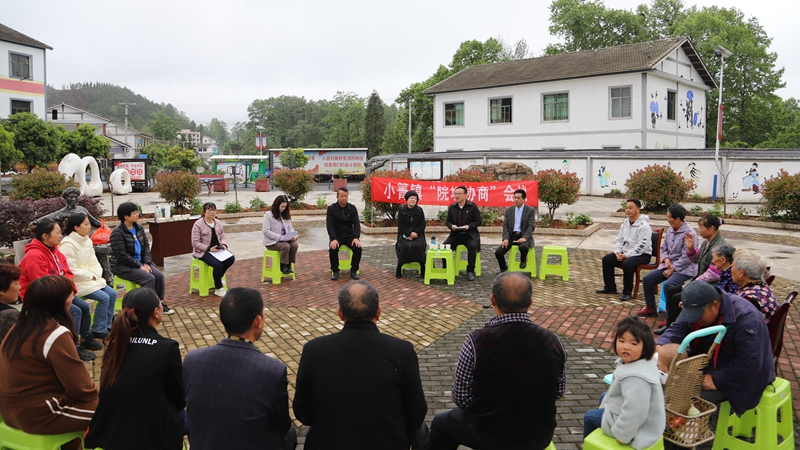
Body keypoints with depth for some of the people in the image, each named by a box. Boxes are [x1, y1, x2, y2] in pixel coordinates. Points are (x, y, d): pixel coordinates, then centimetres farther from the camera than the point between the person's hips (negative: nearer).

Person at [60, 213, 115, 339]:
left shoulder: (87, 241, 8)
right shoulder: (67, 244, -19)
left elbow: (93, 262, 11)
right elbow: (71, 270, -22)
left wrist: (95, 275, -8)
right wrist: (90, 276, -14)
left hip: (90, 278, 9)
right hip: (76, 282, -9)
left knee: (112, 294, -2)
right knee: (104, 297, -19)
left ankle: (107, 325, 11)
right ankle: (98, 330, -6)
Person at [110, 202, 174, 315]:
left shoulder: (139, 228, 5)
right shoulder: (117, 233, -17)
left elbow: (146, 246, 6)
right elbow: (122, 256, -20)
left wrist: (146, 263, -8)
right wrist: (140, 266, -19)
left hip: (140, 262, 7)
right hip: (123, 266, -7)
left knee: (159, 275, -12)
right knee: (149, 278, -25)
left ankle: (160, 303, 1)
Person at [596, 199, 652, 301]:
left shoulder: (643, 225, -17)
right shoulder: (625, 223, 9)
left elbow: (642, 246, -23)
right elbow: (619, 240, 15)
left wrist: (626, 255, -24)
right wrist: (617, 251, -5)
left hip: (642, 255, -8)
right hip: (625, 253, 8)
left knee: (627, 264, -35)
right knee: (606, 259, -5)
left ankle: (627, 292, -18)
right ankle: (610, 288, 5)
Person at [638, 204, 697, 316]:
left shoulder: (689, 234, -17)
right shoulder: (670, 230, 9)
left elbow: (686, 257, -20)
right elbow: (663, 248, 17)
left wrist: (672, 269, -18)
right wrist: (666, 259, -3)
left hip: (684, 269, -9)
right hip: (669, 265, 9)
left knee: (668, 285, -32)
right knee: (647, 279, -2)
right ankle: (650, 307, 14)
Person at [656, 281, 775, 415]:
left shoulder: (745, 318, -27)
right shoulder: (698, 307, -5)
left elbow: (750, 363, -28)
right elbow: (678, 329, -9)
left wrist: (716, 380, -26)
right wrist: (660, 347, -30)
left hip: (737, 375, -7)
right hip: (708, 364, 7)